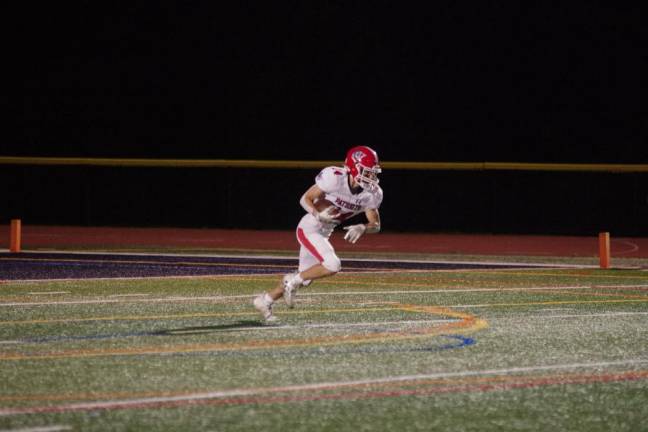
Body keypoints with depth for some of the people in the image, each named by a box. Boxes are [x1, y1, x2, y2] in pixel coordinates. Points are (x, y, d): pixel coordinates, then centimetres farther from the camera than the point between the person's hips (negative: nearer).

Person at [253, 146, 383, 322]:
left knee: (304, 279, 15)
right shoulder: (334, 177, -25)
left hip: (323, 233, 7)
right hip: (309, 229, -7)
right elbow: (305, 199, -15)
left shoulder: (372, 194, -8)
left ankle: (265, 300, 35)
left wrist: (362, 228, -23)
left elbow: (376, 225, -1)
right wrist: (319, 215, -33)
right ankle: (293, 281, -2)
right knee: (332, 265, -25)